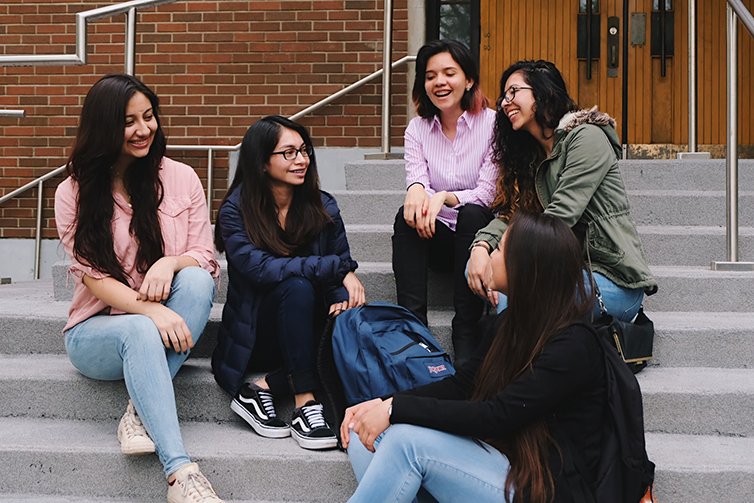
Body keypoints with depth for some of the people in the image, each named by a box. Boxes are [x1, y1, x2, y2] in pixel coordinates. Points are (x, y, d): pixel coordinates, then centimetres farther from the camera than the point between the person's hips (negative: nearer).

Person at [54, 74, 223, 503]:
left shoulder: (180, 178, 1)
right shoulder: (74, 192, -2)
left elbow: (205, 259, 0)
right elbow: (93, 276, -9)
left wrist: (170, 263, -25)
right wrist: (151, 311, -27)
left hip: (169, 324, 2)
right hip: (99, 330, -2)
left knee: (196, 279, -30)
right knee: (140, 331, -37)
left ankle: (142, 412, -29)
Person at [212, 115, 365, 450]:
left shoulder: (322, 206, 2)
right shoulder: (235, 211, -10)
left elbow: (344, 266, 2)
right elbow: (260, 269, -24)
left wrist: (342, 297, -23)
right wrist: (337, 269, -27)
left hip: (305, 332, 4)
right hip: (253, 332, -4)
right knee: (297, 286, -34)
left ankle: (264, 387, -21)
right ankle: (305, 403, -32)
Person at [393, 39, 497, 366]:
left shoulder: (492, 124, -7)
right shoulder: (418, 128, 6)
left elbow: (488, 193, -14)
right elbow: (416, 179, -8)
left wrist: (445, 198, -33)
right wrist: (416, 189, -35)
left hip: (478, 232, -3)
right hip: (436, 236, 3)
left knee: (472, 213, -34)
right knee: (408, 216, -27)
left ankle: (466, 332, -34)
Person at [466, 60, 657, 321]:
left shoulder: (587, 137, -9)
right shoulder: (531, 155, 18)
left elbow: (560, 216, -18)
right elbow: (509, 213, 6)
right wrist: (481, 247, -15)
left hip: (615, 280, -8)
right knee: (479, 268, -13)